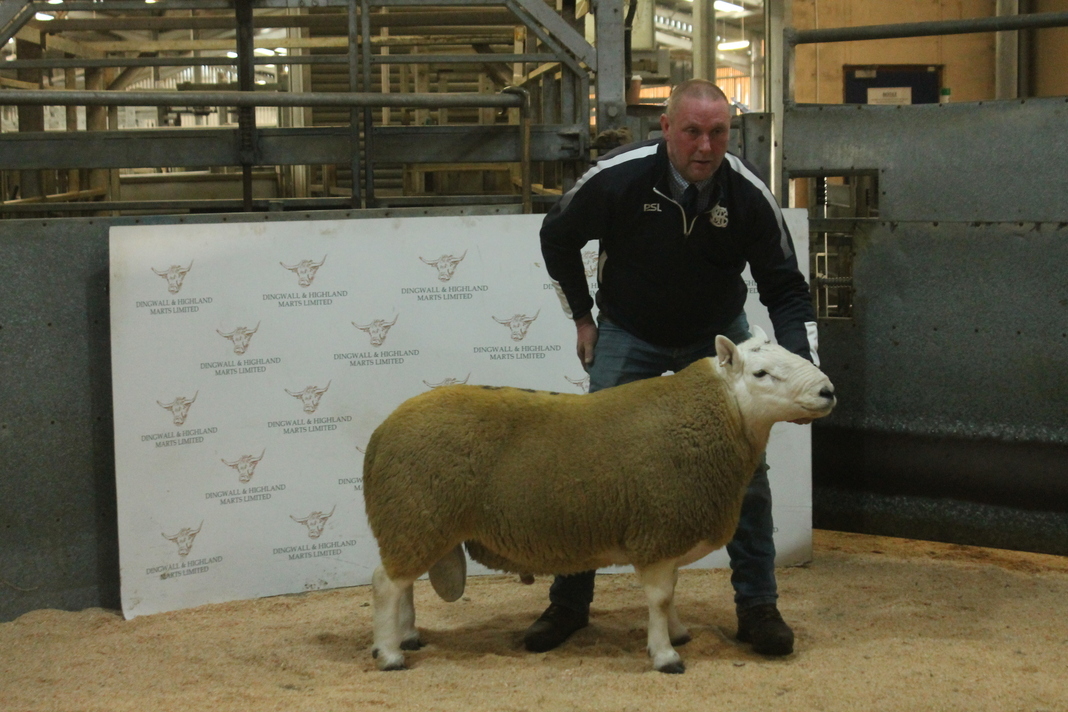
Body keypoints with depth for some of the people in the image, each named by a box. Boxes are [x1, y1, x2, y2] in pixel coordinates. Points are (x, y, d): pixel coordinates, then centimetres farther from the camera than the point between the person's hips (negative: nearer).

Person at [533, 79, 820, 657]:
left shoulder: (748, 195, -21)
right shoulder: (617, 178, -25)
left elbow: (785, 288, -12)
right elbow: (557, 238, -4)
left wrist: (803, 367, -26)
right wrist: (581, 318, -1)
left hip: (717, 338, 1)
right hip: (629, 336, -1)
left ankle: (757, 607, 8)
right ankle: (569, 604, 11)